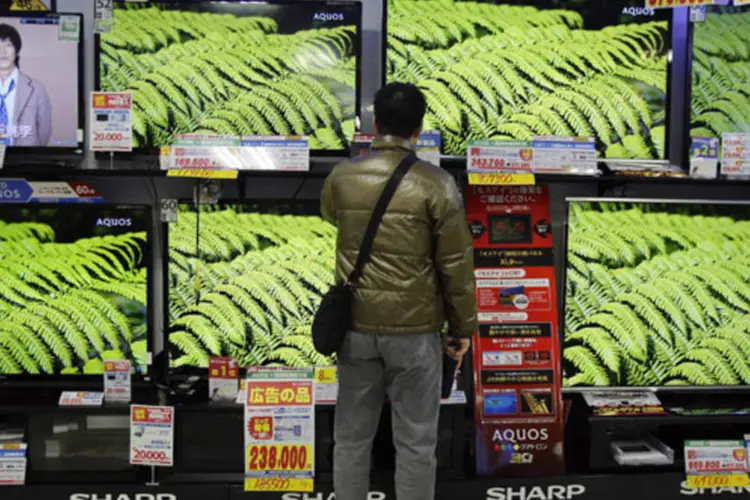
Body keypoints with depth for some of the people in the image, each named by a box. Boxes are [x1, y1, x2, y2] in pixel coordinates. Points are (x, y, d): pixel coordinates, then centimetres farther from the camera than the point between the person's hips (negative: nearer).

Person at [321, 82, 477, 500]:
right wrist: (464, 326, 3)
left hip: (357, 327, 4)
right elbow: (456, 264, -8)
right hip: (415, 331, -3)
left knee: (352, 437, 15)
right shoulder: (436, 184, -10)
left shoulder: (340, 178, 0)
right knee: (416, 441, 9)